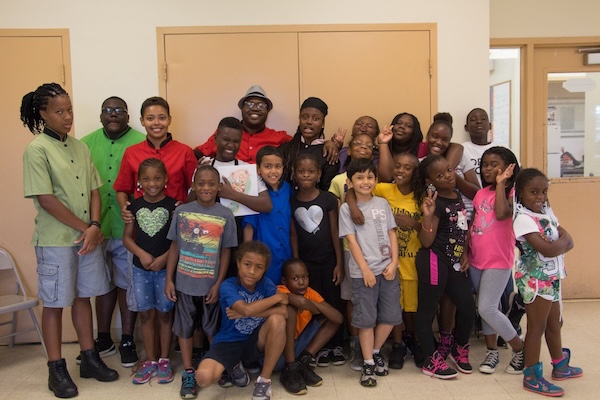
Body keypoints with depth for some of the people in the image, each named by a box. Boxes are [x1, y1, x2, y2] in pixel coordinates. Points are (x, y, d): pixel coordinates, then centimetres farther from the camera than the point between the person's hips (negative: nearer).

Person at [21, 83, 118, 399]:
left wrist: (95, 227, -8)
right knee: (54, 303, 5)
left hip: (88, 237, 6)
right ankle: (56, 370, 18)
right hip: (55, 240, -6)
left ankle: (90, 359, 27)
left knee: (83, 297, 15)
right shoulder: (36, 150, -11)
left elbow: (94, 190, 7)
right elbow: (46, 199, -16)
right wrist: (84, 228, -12)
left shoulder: (80, 147, 7)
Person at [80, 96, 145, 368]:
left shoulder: (141, 143, -6)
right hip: (96, 228, 3)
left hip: (128, 229, -3)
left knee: (126, 284, 8)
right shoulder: (86, 144, 5)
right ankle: (104, 340, 30)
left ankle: (127, 341, 22)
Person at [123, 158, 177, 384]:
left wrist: (163, 258, -16)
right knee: (146, 314, 10)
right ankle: (150, 361, 21)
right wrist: (141, 253, -11)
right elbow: (127, 237, 5)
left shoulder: (172, 205, -6)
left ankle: (164, 360, 18)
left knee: (164, 314, 6)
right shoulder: (135, 205, 3)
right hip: (141, 269, 3)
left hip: (165, 268, -3)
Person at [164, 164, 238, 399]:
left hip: (211, 284, -1)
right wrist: (169, 280, -1)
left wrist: (218, 284, -7)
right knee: (184, 328, 11)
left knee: (213, 329, 13)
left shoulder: (225, 215, -6)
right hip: (184, 282, 1)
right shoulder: (181, 212, -3)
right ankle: (188, 374, 23)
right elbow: (174, 247, 2)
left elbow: (226, 252, -3)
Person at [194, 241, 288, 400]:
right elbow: (247, 309, -35)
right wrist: (277, 297, -22)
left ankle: (264, 380, -12)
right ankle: (235, 366, 8)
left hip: (256, 339, 2)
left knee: (277, 320, -31)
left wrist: (247, 313, -25)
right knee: (204, 377, -30)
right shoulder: (228, 286, -17)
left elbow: (284, 312, -21)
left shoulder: (266, 284, -7)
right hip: (230, 341, -2)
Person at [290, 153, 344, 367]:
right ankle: (322, 346, 20)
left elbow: (335, 232, -3)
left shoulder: (328, 199, -5)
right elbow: (294, 235, 1)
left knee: (334, 302, 6)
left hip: (329, 259, -1)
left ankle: (337, 345, 21)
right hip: (306, 261, 1)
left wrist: (339, 263, -5)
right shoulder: (291, 202, -1)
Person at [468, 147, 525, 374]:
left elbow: (501, 214, -31)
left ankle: (521, 349, 13)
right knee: (483, 308, 13)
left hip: (498, 262, -7)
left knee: (487, 309, -7)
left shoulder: (512, 193, -10)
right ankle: (492, 352, 27)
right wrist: (465, 253, 5)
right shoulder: (481, 193, 10)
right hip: (476, 260, 7)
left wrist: (501, 183, -22)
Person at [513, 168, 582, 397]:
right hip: (535, 280, -8)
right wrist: (562, 242, -8)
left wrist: (558, 242, -16)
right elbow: (547, 250, -26)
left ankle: (560, 366, 39)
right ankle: (532, 377, 11)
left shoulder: (546, 213, 8)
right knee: (537, 327, 0)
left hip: (552, 277, 8)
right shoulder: (523, 219, -19)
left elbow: (568, 240, 4)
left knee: (554, 324, 21)